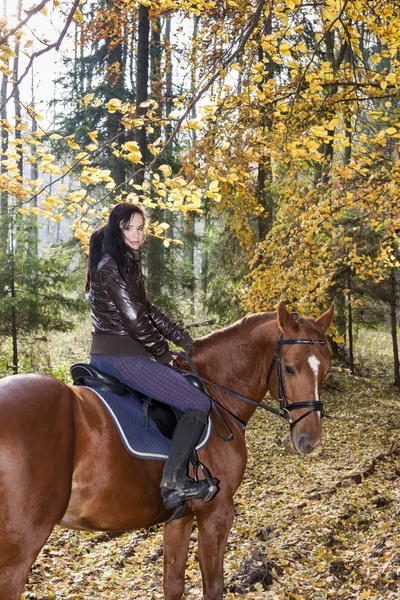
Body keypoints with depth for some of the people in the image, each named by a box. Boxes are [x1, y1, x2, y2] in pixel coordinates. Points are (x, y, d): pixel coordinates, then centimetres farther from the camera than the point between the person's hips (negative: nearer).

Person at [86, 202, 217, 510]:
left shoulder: (125, 262, 17)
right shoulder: (112, 266, -15)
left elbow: (148, 310, 20)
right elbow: (134, 319, -16)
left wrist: (183, 337, 13)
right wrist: (164, 353, -4)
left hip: (107, 355, 11)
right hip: (121, 356, -11)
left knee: (189, 393, 24)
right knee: (199, 404, -11)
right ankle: (174, 481, -15)